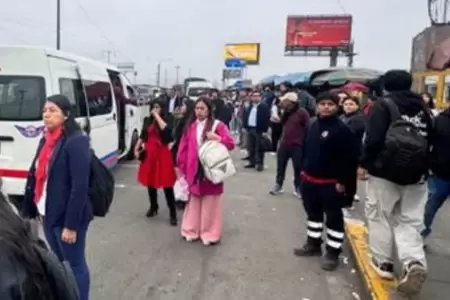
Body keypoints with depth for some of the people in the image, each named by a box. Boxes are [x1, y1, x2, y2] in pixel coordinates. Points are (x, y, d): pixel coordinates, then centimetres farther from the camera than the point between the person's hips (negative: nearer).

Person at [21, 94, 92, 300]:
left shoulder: (76, 141, -18)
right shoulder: (46, 139, 9)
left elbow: (80, 186, -21)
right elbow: (35, 175, 12)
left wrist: (71, 224, -20)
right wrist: (30, 210, 8)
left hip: (67, 217, -8)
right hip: (48, 214, 8)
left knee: (75, 264, 8)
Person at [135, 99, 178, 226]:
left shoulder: (165, 121, -5)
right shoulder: (147, 121, 9)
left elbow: (165, 129, -28)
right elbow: (142, 136, 18)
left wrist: (157, 116, -20)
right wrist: (137, 148, 8)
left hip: (162, 154, -5)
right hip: (149, 154, 5)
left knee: (167, 184, -4)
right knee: (150, 182, 15)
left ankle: (173, 214, 2)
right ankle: (153, 207, 36)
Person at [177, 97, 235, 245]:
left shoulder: (218, 125, -4)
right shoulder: (190, 127, 7)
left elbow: (231, 143, -9)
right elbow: (183, 148, 6)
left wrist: (218, 138, -25)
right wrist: (182, 167, 3)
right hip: (193, 170, 4)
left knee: (210, 203, 4)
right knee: (194, 201, 14)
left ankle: (210, 233, 15)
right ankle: (192, 230, 26)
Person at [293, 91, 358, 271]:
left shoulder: (342, 129, -15)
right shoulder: (313, 125, 7)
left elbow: (349, 159, -17)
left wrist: (343, 181, -18)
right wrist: (303, 169, 15)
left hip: (331, 183, -7)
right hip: (310, 179, 8)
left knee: (334, 218, 5)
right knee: (313, 213, 20)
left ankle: (333, 252, 17)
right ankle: (313, 243, 37)